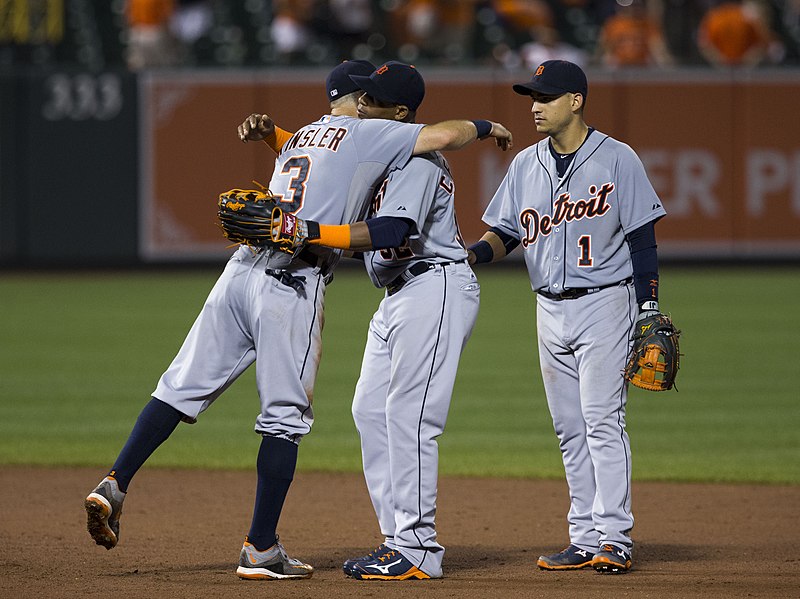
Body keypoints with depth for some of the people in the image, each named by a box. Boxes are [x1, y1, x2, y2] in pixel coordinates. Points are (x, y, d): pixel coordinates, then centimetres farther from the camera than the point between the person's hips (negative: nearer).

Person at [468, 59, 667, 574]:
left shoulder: (616, 159, -5)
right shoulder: (527, 164, 10)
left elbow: (643, 238, -5)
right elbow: (506, 232, 13)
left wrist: (650, 310, -10)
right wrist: (476, 252, -10)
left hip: (606, 304, -6)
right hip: (551, 311, 6)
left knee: (603, 420, -12)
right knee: (569, 428, 7)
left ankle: (615, 537, -13)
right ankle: (585, 538, 10)